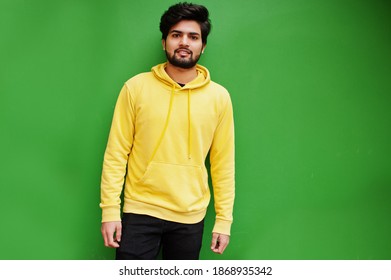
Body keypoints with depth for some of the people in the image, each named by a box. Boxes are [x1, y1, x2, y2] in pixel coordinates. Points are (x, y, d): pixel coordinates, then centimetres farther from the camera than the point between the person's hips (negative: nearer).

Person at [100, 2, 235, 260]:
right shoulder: (136, 87, -3)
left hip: (190, 217, 2)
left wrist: (224, 219, 2)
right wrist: (110, 208, -6)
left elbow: (223, 163, 3)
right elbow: (116, 152, -2)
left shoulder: (219, 97, 0)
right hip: (140, 211, -1)